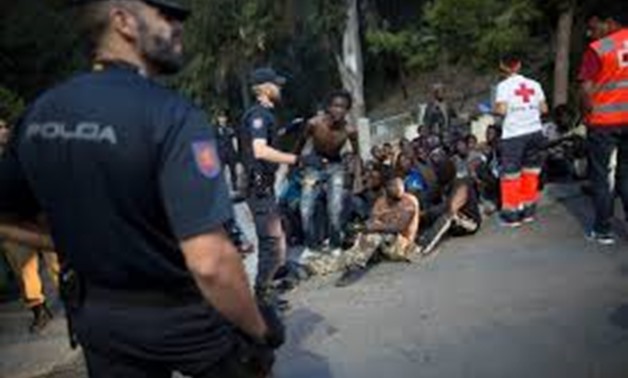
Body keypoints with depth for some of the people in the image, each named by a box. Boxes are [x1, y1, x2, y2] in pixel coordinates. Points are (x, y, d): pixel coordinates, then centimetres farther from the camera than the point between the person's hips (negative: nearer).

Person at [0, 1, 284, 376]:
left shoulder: (38, 113, -4)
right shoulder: (172, 114, -25)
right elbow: (210, 263, -32)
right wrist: (261, 331, -16)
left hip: (94, 317, 5)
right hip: (182, 317, -5)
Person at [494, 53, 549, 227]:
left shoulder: (504, 85, -4)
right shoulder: (534, 84, 8)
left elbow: (502, 110, -15)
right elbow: (543, 108, 6)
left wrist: (495, 108, 6)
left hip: (514, 134, -4)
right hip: (535, 131, 5)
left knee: (511, 174, 3)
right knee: (530, 172, 14)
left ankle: (511, 214, 6)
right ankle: (528, 211, 22)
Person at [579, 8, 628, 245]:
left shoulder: (598, 48, -10)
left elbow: (586, 88, -14)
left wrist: (589, 113, 2)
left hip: (604, 121, -5)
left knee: (601, 176, 5)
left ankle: (603, 231, 9)